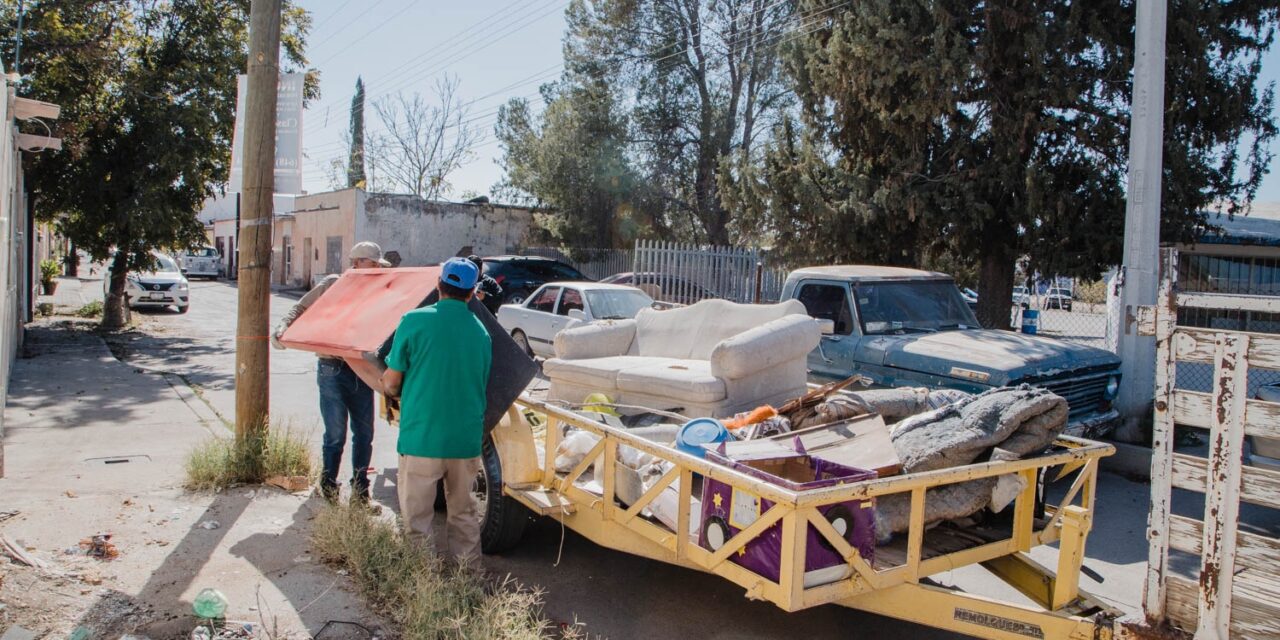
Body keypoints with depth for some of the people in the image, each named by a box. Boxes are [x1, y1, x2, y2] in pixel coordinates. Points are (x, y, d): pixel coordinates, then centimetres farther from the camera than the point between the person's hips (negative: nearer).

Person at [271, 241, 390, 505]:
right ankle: (328, 488, 18)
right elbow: (301, 308, 4)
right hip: (332, 370, -3)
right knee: (336, 434, 0)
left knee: (364, 433, 7)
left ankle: (360, 488, 20)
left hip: (362, 372, 3)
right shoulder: (333, 284, 1)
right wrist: (282, 328, -12)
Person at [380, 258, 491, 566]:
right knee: (463, 512, 20)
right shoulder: (481, 331, 5)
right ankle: (470, 571, 29)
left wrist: (393, 390, 19)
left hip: (422, 437, -4)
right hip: (467, 439, 4)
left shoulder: (415, 321, -8)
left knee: (416, 518, 9)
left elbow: (391, 383, -4)